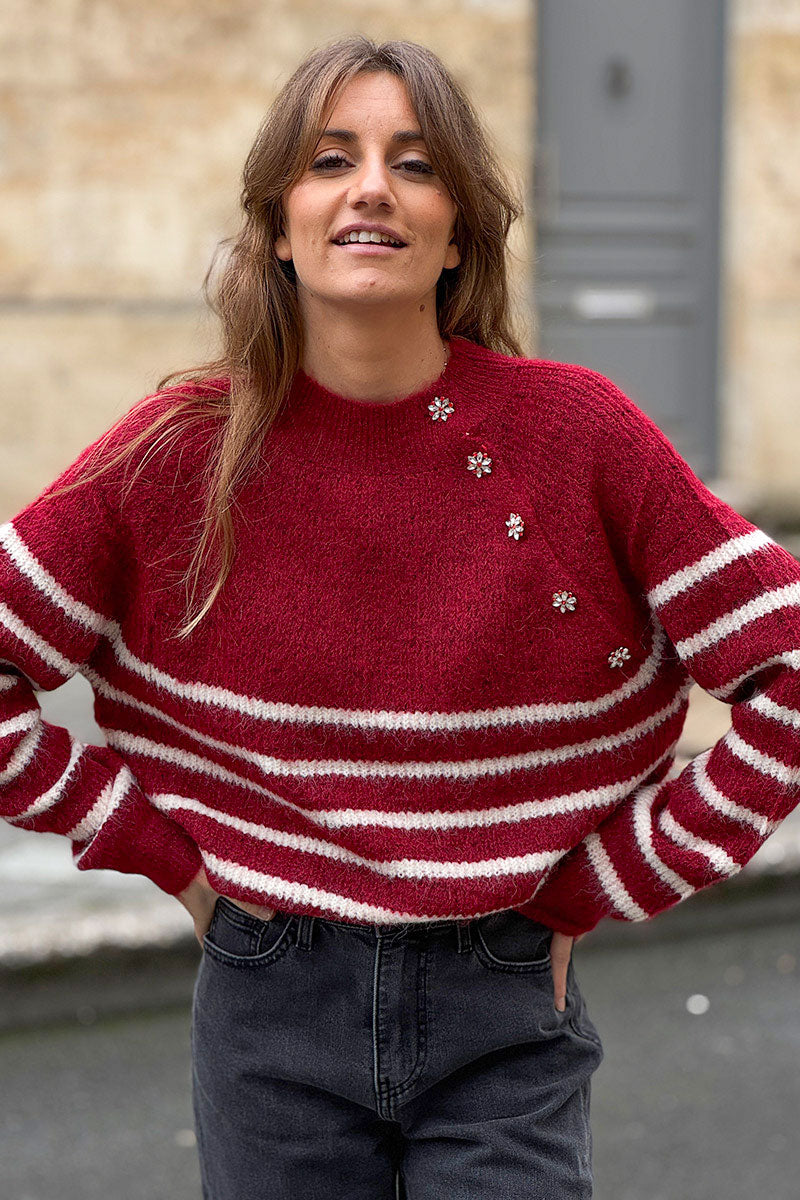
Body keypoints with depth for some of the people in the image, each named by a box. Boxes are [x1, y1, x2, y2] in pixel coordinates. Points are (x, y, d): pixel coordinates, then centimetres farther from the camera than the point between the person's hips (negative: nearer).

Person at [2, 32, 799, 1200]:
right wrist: (170, 853, -2)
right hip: (271, 1010, 1)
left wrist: (601, 886, -5)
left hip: (501, 1017, -1)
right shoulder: (181, 452, -6)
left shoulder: (578, 434, -9)